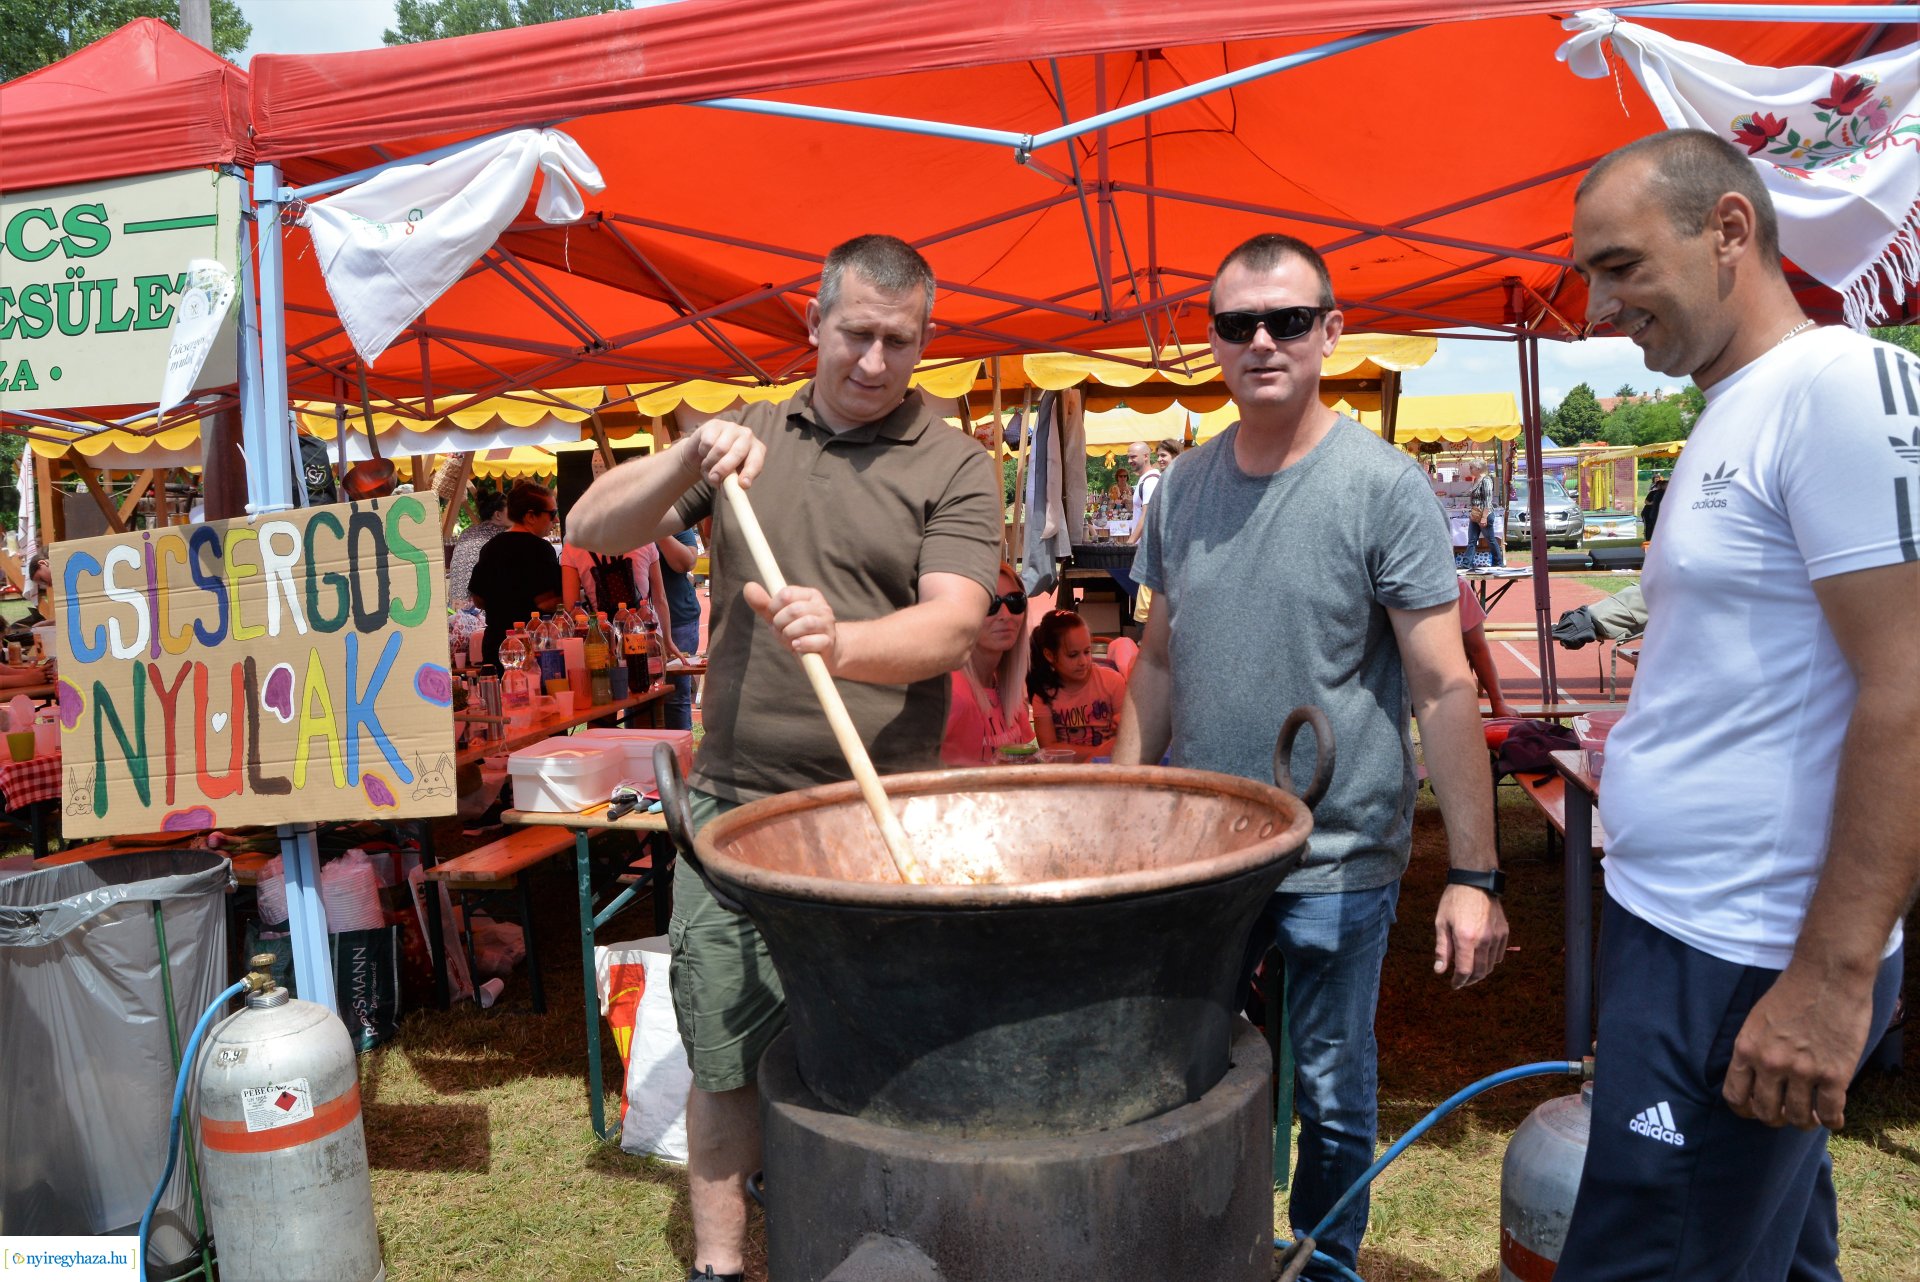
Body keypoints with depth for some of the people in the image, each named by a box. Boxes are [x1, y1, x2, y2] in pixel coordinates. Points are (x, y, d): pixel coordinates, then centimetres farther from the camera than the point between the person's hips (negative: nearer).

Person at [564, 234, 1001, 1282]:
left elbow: (952, 626, -13)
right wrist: (685, 462, -11)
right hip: (732, 806, 3)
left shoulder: (954, 466, 0)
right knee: (722, 1054, 9)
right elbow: (592, 531, 7)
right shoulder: (748, 437, 11)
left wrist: (839, 642, -32)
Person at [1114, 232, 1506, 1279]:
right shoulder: (1182, 488, 4)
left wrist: (1473, 875, -15)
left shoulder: (1383, 487, -11)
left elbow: (1443, 690, -12)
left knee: (1332, 1105, 12)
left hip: (1338, 865, -4)